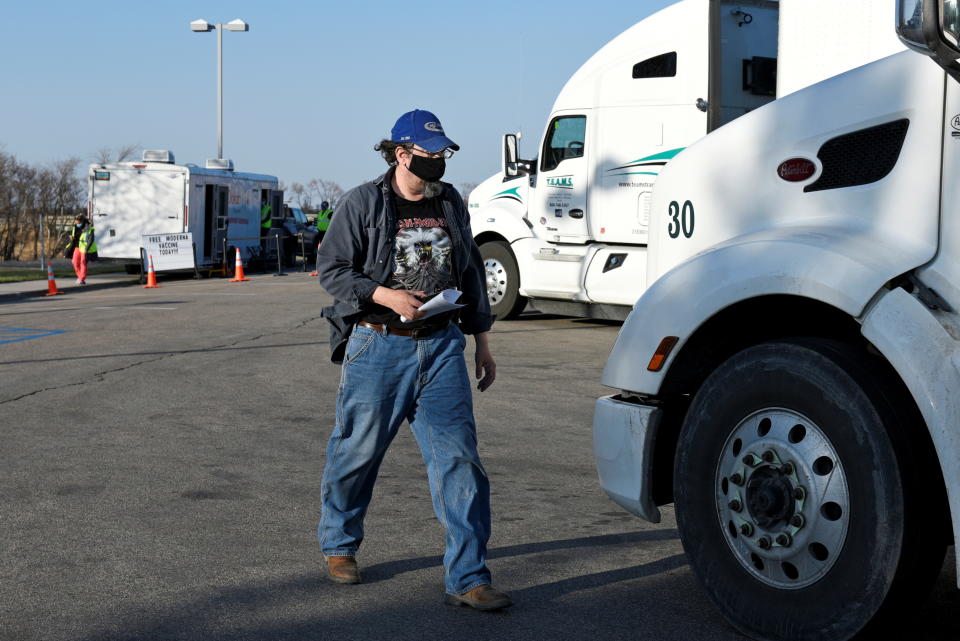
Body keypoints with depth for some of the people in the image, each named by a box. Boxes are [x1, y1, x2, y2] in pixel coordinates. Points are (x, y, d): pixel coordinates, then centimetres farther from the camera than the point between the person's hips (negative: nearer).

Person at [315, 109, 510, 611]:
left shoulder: (451, 204, 12)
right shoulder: (363, 203, -3)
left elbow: (471, 275, 19)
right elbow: (331, 267, -5)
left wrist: (481, 342, 17)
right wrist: (387, 296, -18)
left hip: (440, 346, 4)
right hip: (378, 347, -3)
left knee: (458, 456, -6)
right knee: (357, 451, 8)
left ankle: (467, 578, -3)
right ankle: (338, 546, 34)